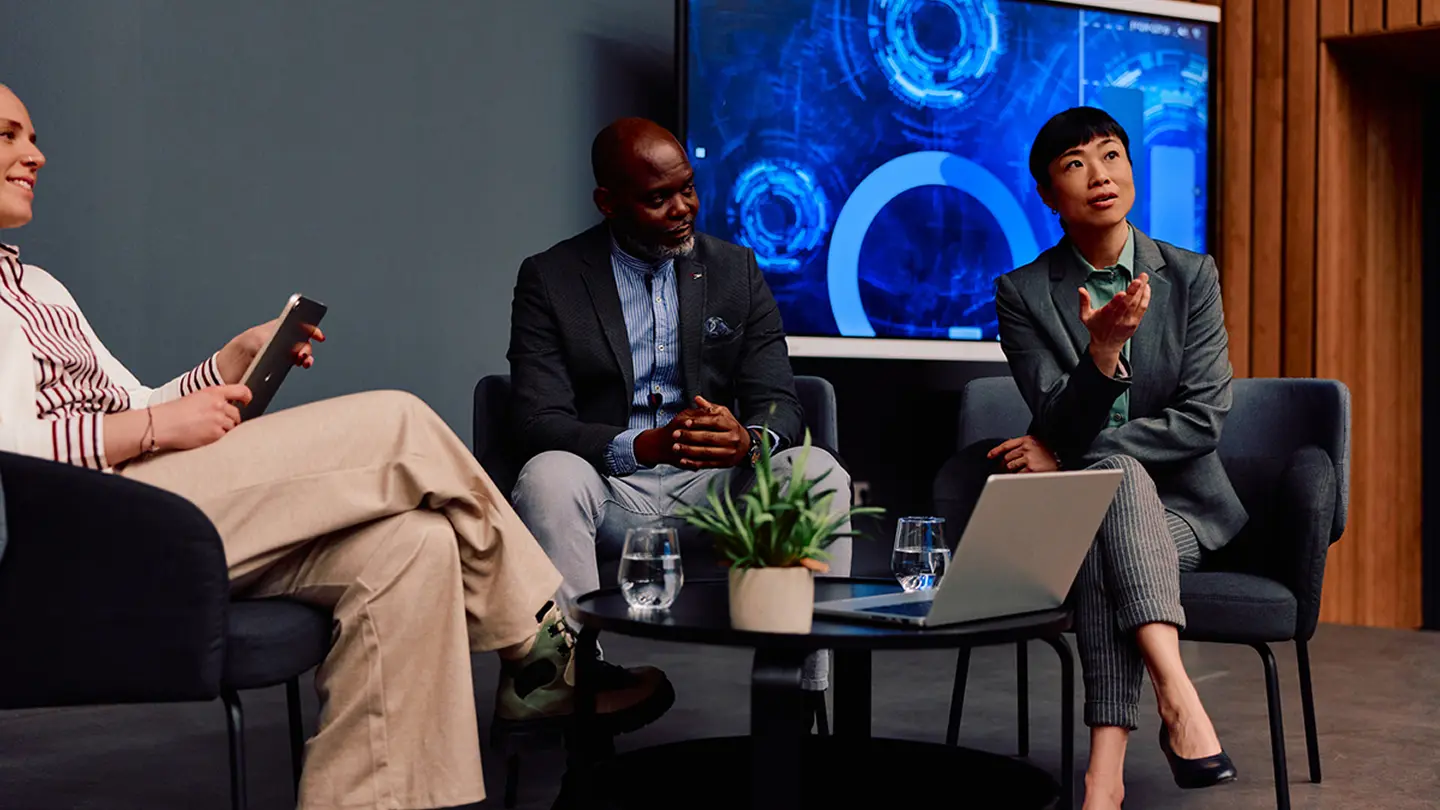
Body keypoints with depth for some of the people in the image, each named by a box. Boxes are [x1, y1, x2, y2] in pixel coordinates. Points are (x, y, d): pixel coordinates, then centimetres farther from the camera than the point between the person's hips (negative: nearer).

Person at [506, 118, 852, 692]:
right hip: (608, 494, -2)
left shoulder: (736, 270, 9)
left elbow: (778, 404, 2)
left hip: (711, 490, 3)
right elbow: (540, 423, -10)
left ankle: (808, 694, -22)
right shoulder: (549, 279, 0)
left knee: (819, 474, -23)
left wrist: (748, 440, -24)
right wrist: (644, 446, -28)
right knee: (549, 478, -34)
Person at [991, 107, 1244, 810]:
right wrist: (1103, 349, -32)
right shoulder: (1022, 293, 0)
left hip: (1182, 505, 1)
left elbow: (1204, 419, -8)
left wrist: (1064, 456, -14)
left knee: (1101, 548, -33)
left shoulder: (1192, 276, 1)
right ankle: (1176, 692, -45)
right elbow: (1061, 427, -10)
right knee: (1118, 471, -35)